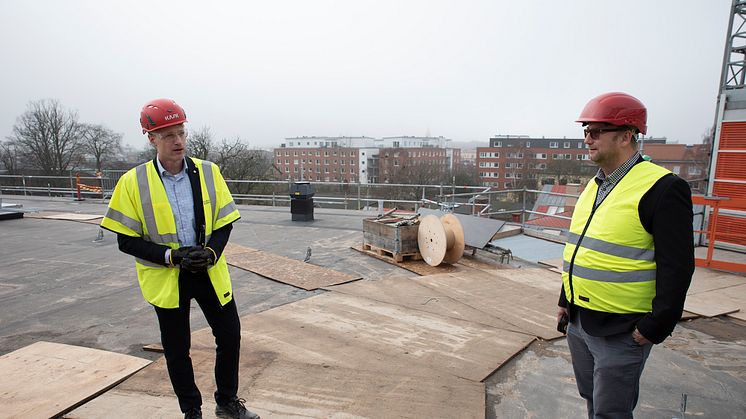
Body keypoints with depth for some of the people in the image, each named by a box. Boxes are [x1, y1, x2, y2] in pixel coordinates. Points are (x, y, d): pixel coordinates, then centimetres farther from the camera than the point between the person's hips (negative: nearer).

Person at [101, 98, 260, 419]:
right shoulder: (133, 182, -9)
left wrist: (210, 253, -19)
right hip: (165, 278, -1)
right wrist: (172, 256, -20)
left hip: (210, 272, 2)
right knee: (177, 349, 13)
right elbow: (126, 240, -7)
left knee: (230, 336, 10)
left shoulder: (209, 172, -4)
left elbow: (224, 224, -1)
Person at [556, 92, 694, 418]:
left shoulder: (662, 188, -16)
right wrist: (565, 300, 17)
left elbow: (677, 267, -17)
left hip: (620, 331, -8)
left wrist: (656, 327, -16)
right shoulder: (594, 186, 10)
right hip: (579, 322, 8)